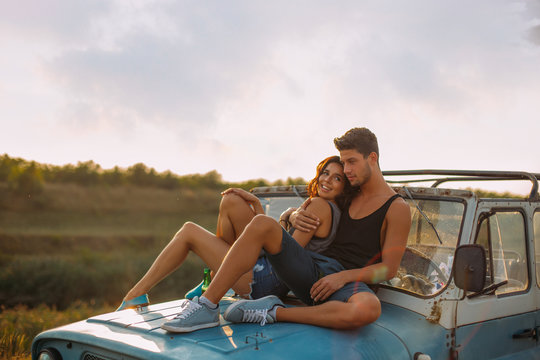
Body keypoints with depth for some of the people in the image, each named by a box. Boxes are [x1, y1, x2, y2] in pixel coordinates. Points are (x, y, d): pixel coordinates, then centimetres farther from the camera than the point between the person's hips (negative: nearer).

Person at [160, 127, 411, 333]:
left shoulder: (397, 209, 4)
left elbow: (389, 269, -3)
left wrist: (343, 276, -16)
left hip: (348, 283, -5)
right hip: (312, 267, 5)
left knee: (369, 309, -43)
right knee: (261, 224, -20)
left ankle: (276, 312, -30)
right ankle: (207, 307, -27)